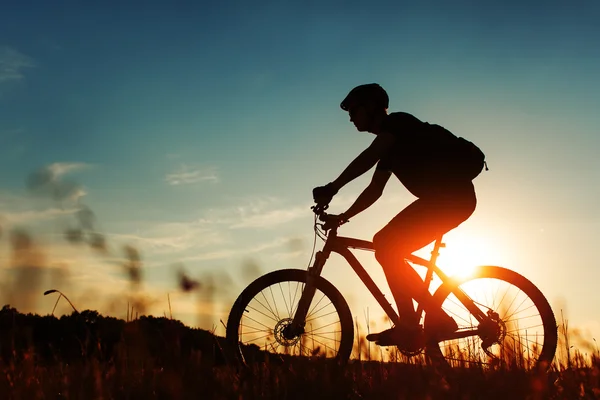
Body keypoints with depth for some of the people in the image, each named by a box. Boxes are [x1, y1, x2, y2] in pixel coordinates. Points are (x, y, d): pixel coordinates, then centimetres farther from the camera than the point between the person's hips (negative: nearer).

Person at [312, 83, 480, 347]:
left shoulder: (398, 121, -5)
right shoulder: (389, 145, 22)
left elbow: (368, 157, -22)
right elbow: (374, 190, 22)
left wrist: (332, 188, -25)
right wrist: (343, 216, 14)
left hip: (453, 195, -10)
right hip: (445, 197, 10)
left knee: (386, 248, -16)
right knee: (387, 248, 8)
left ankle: (438, 318, -13)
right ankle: (408, 324, 6)